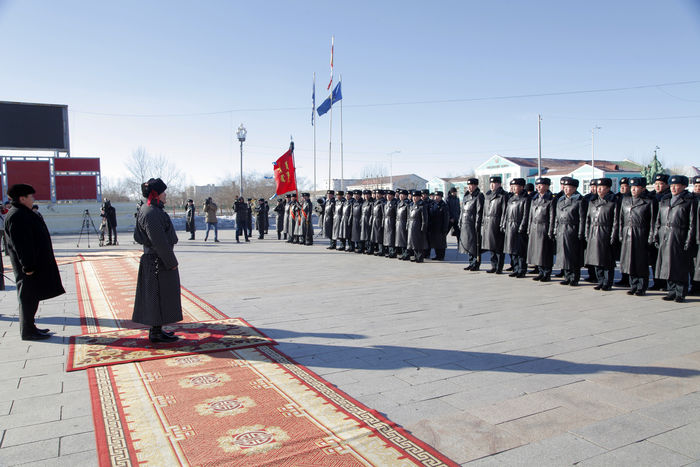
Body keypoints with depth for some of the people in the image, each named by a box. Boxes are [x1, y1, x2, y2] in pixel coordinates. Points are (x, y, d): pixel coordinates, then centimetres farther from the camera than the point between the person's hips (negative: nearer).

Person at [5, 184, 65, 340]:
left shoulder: (23, 214, 16)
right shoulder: (17, 216, -18)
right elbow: (21, 244, -22)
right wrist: (28, 266, -23)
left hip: (36, 264, 11)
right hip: (30, 265, -11)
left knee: (32, 297, 16)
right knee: (28, 297, -3)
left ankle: (29, 327, 25)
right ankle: (28, 332, 4)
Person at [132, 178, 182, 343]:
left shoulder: (147, 210, 13)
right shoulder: (152, 213, -20)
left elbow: (137, 236, 20)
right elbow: (159, 241, -23)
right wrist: (171, 262, -17)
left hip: (151, 258, 10)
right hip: (159, 261, -10)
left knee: (156, 296, 16)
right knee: (159, 295, -2)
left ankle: (156, 329, 26)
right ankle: (156, 332, 6)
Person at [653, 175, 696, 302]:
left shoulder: (690, 201, 0)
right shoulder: (664, 201, 15)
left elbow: (692, 223, -6)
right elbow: (658, 220, 16)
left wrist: (689, 241, -12)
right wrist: (656, 236, 7)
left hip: (680, 238, -5)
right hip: (665, 238, 5)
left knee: (680, 267, -1)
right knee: (667, 265, 8)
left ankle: (680, 294, 8)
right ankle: (672, 291, 18)